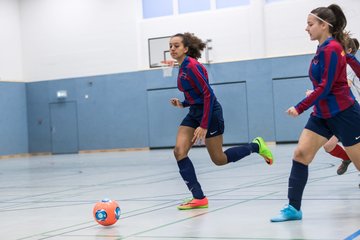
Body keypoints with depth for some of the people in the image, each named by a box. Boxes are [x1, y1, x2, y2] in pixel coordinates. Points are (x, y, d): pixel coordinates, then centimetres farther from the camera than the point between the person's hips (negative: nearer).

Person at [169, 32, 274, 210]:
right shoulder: (182, 67, 9)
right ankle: (199, 198, -7)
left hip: (210, 113, -9)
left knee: (219, 160, 2)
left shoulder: (192, 66, -19)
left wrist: (204, 126, -26)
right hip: (194, 113, 9)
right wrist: (182, 103, 3)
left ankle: (256, 146, 23)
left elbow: (208, 94, -24)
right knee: (179, 151, -9)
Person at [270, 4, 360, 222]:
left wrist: (300, 108, -21)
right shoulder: (324, 49, 8)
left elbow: (325, 87, -22)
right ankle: (294, 208, -3)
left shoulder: (331, 49, -17)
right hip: (322, 115, 9)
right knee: (300, 154, -4)